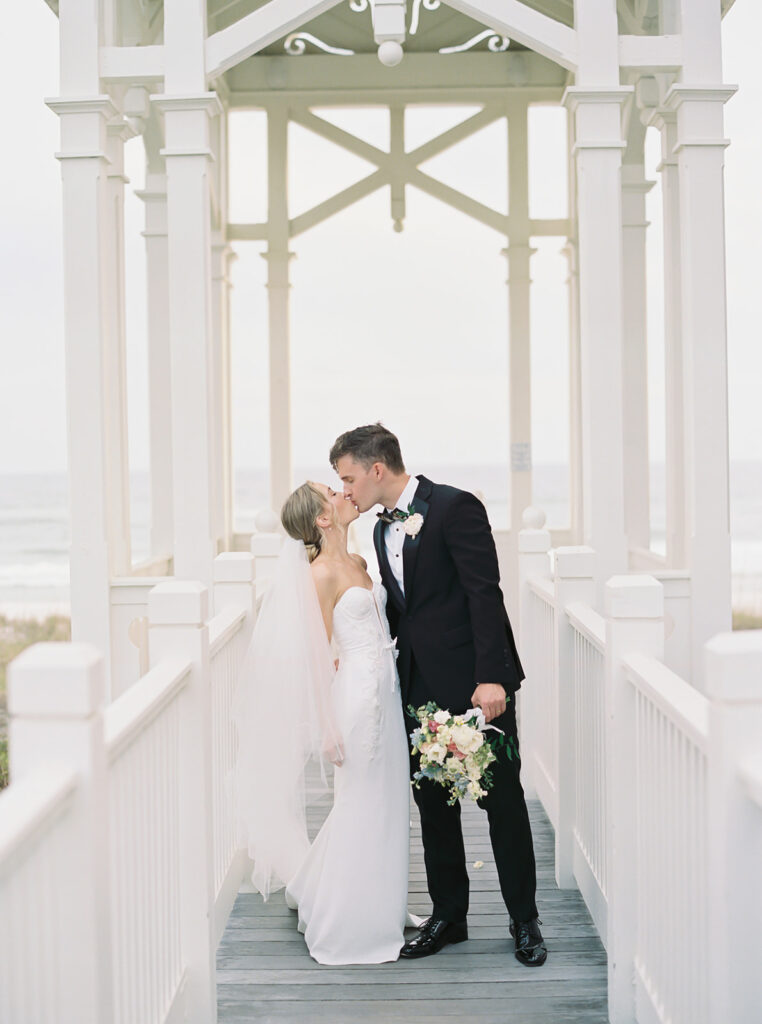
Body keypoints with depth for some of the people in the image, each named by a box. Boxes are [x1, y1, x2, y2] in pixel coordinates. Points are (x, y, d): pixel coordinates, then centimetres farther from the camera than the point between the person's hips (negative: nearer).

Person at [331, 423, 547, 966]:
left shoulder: (455, 507, -11)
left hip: (476, 684, -7)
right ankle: (448, 916, 24)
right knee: (433, 804, 11)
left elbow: (484, 594, -17)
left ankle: (525, 921, 16)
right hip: (421, 688, 7)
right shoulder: (383, 531, 14)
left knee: (502, 800, 3)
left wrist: (491, 677, -22)